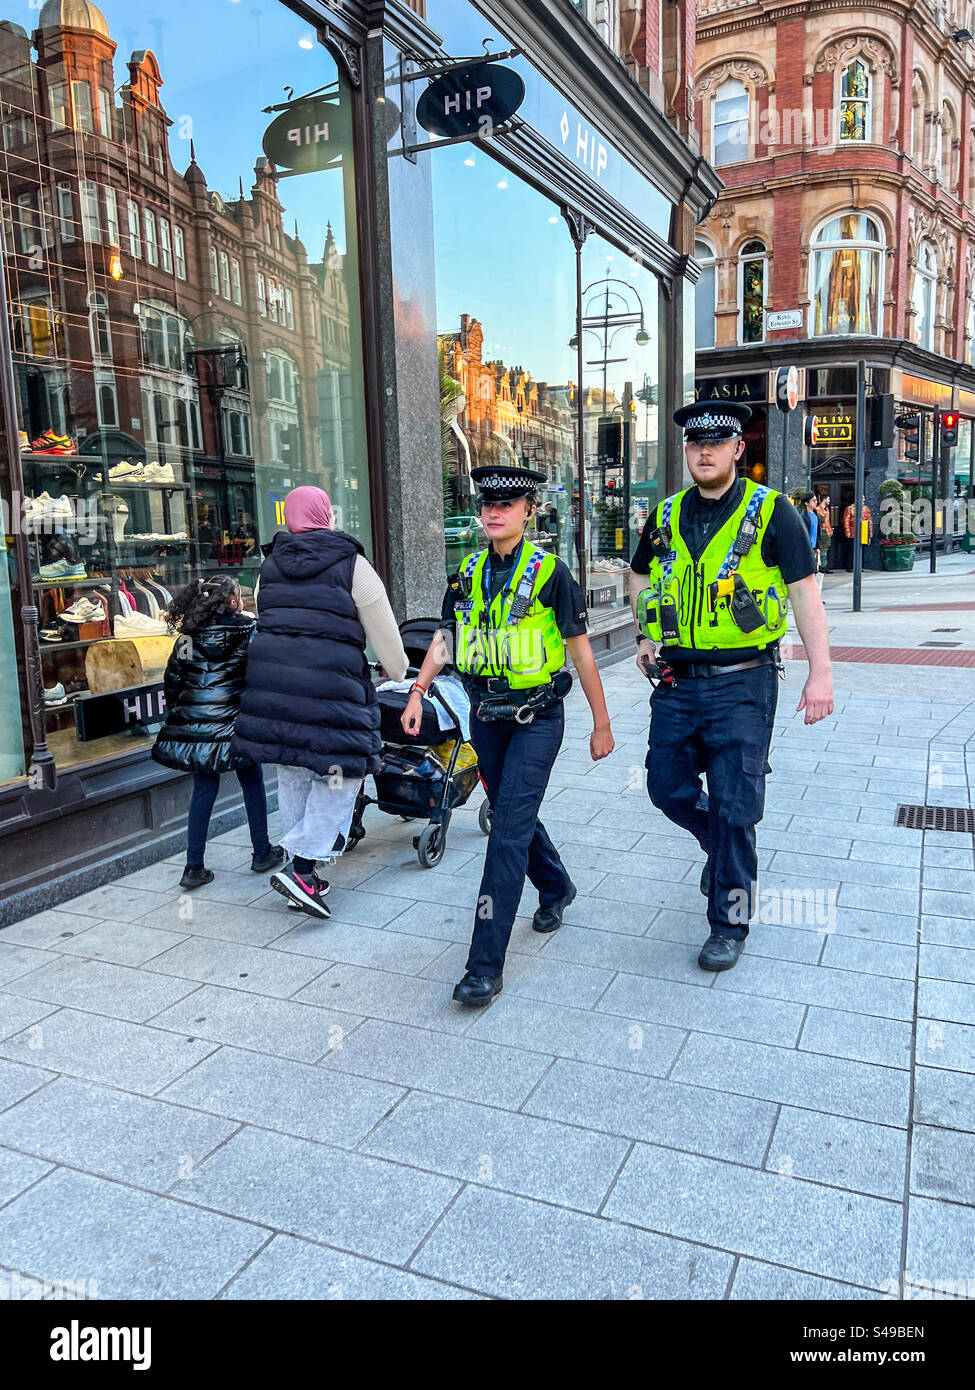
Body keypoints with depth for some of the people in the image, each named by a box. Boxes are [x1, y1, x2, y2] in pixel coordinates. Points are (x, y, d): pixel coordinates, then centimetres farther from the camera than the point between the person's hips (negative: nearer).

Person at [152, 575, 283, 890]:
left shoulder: (188, 635, 9)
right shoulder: (247, 631, -3)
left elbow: (172, 678, 11)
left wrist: (177, 714, 21)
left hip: (193, 726, 4)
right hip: (232, 722, -4)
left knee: (203, 789, 11)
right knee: (252, 783, 13)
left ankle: (194, 867, 10)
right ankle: (262, 853, 24)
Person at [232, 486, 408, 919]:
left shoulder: (269, 566, 17)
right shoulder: (351, 565, 0)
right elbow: (383, 632, 1)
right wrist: (400, 672, 17)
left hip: (270, 677, 6)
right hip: (328, 683, -6)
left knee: (292, 772, 16)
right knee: (339, 769, 2)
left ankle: (302, 868, 25)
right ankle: (301, 868, -7)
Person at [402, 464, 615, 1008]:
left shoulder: (550, 571, -9)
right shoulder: (469, 572, 6)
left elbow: (581, 650, -6)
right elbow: (446, 638, 13)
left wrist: (602, 724, -3)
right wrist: (418, 692, 1)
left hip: (536, 719, -6)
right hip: (485, 717, 6)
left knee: (508, 835, -10)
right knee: (513, 815, 19)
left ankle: (486, 966, -6)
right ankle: (557, 886, 47)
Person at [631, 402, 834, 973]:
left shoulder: (771, 511, -4)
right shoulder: (667, 516, 9)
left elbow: (805, 593, -7)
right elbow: (640, 576, 26)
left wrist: (821, 673, -15)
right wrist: (646, 636, 13)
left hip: (741, 682, -5)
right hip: (676, 680, 5)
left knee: (733, 806, -1)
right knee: (667, 787, 10)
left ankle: (730, 923, 15)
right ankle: (724, 847, 41)